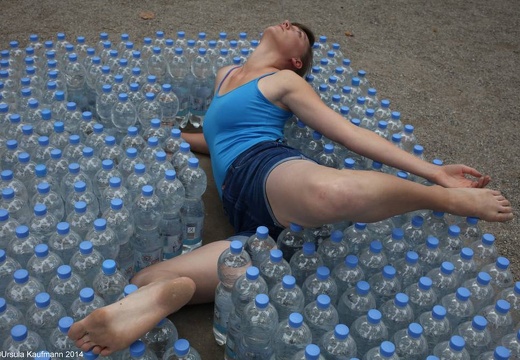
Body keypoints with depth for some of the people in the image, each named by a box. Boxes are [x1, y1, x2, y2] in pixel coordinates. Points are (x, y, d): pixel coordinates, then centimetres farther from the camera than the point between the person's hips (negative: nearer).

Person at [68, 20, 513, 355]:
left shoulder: (285, 81, 14)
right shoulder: (224, 75, 37)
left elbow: (350, 133, 7)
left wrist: (432, 171, 0)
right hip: (245, 215, 6)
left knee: (331, 193, -47)